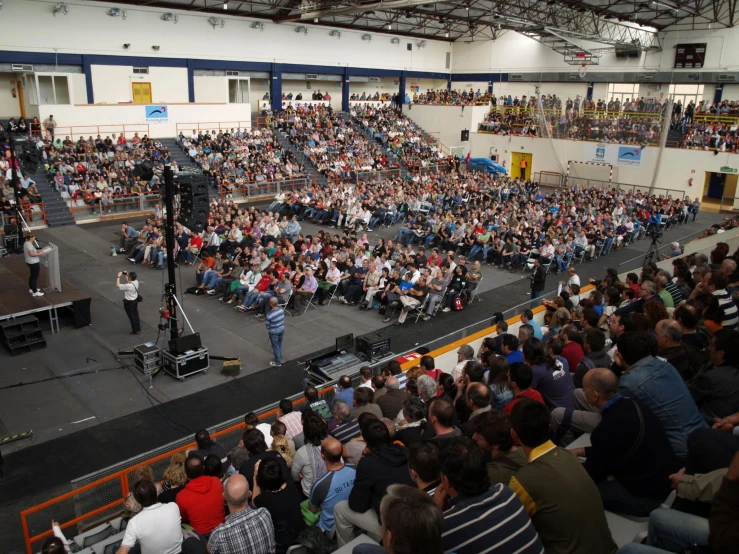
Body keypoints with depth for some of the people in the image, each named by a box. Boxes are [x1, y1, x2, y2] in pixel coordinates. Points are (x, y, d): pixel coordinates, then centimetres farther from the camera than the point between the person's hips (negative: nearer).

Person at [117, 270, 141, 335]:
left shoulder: (128, 286, -33)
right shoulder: (136, 281, -9)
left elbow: (118, 285, -24)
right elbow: (129, 281, 13)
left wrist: (118, 277, -18)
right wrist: (126, 274, 3)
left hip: (129, 302, -8)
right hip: (135, 300, 8)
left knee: (132, 317, 9)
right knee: (136, 315, 19)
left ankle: (135, 331, 22)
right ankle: (138, 330, 31)